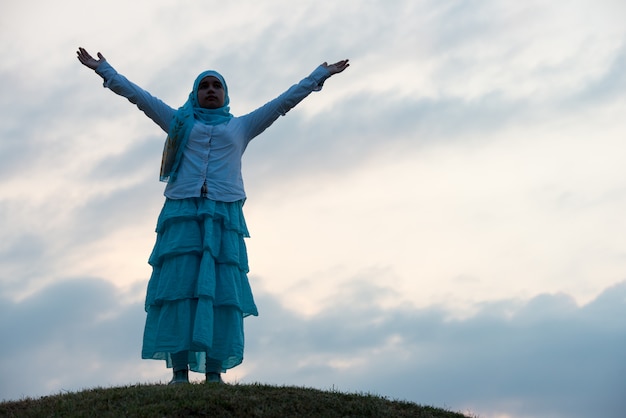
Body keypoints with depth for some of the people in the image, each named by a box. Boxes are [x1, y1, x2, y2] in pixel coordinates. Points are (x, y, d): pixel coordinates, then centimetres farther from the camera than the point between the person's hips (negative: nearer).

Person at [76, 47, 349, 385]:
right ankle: (180, 370, -16)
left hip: (223, 216, 0)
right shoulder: (180, 122, 24)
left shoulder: (241, 126, 23)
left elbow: (286, 100, 23)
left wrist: (321, 75, 22)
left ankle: (214, 372, -13)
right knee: (179, 286, -12)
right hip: (182, 213, 0)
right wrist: (102, 68, 24)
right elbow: (136, 94, 24)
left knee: (220, 289, -10)